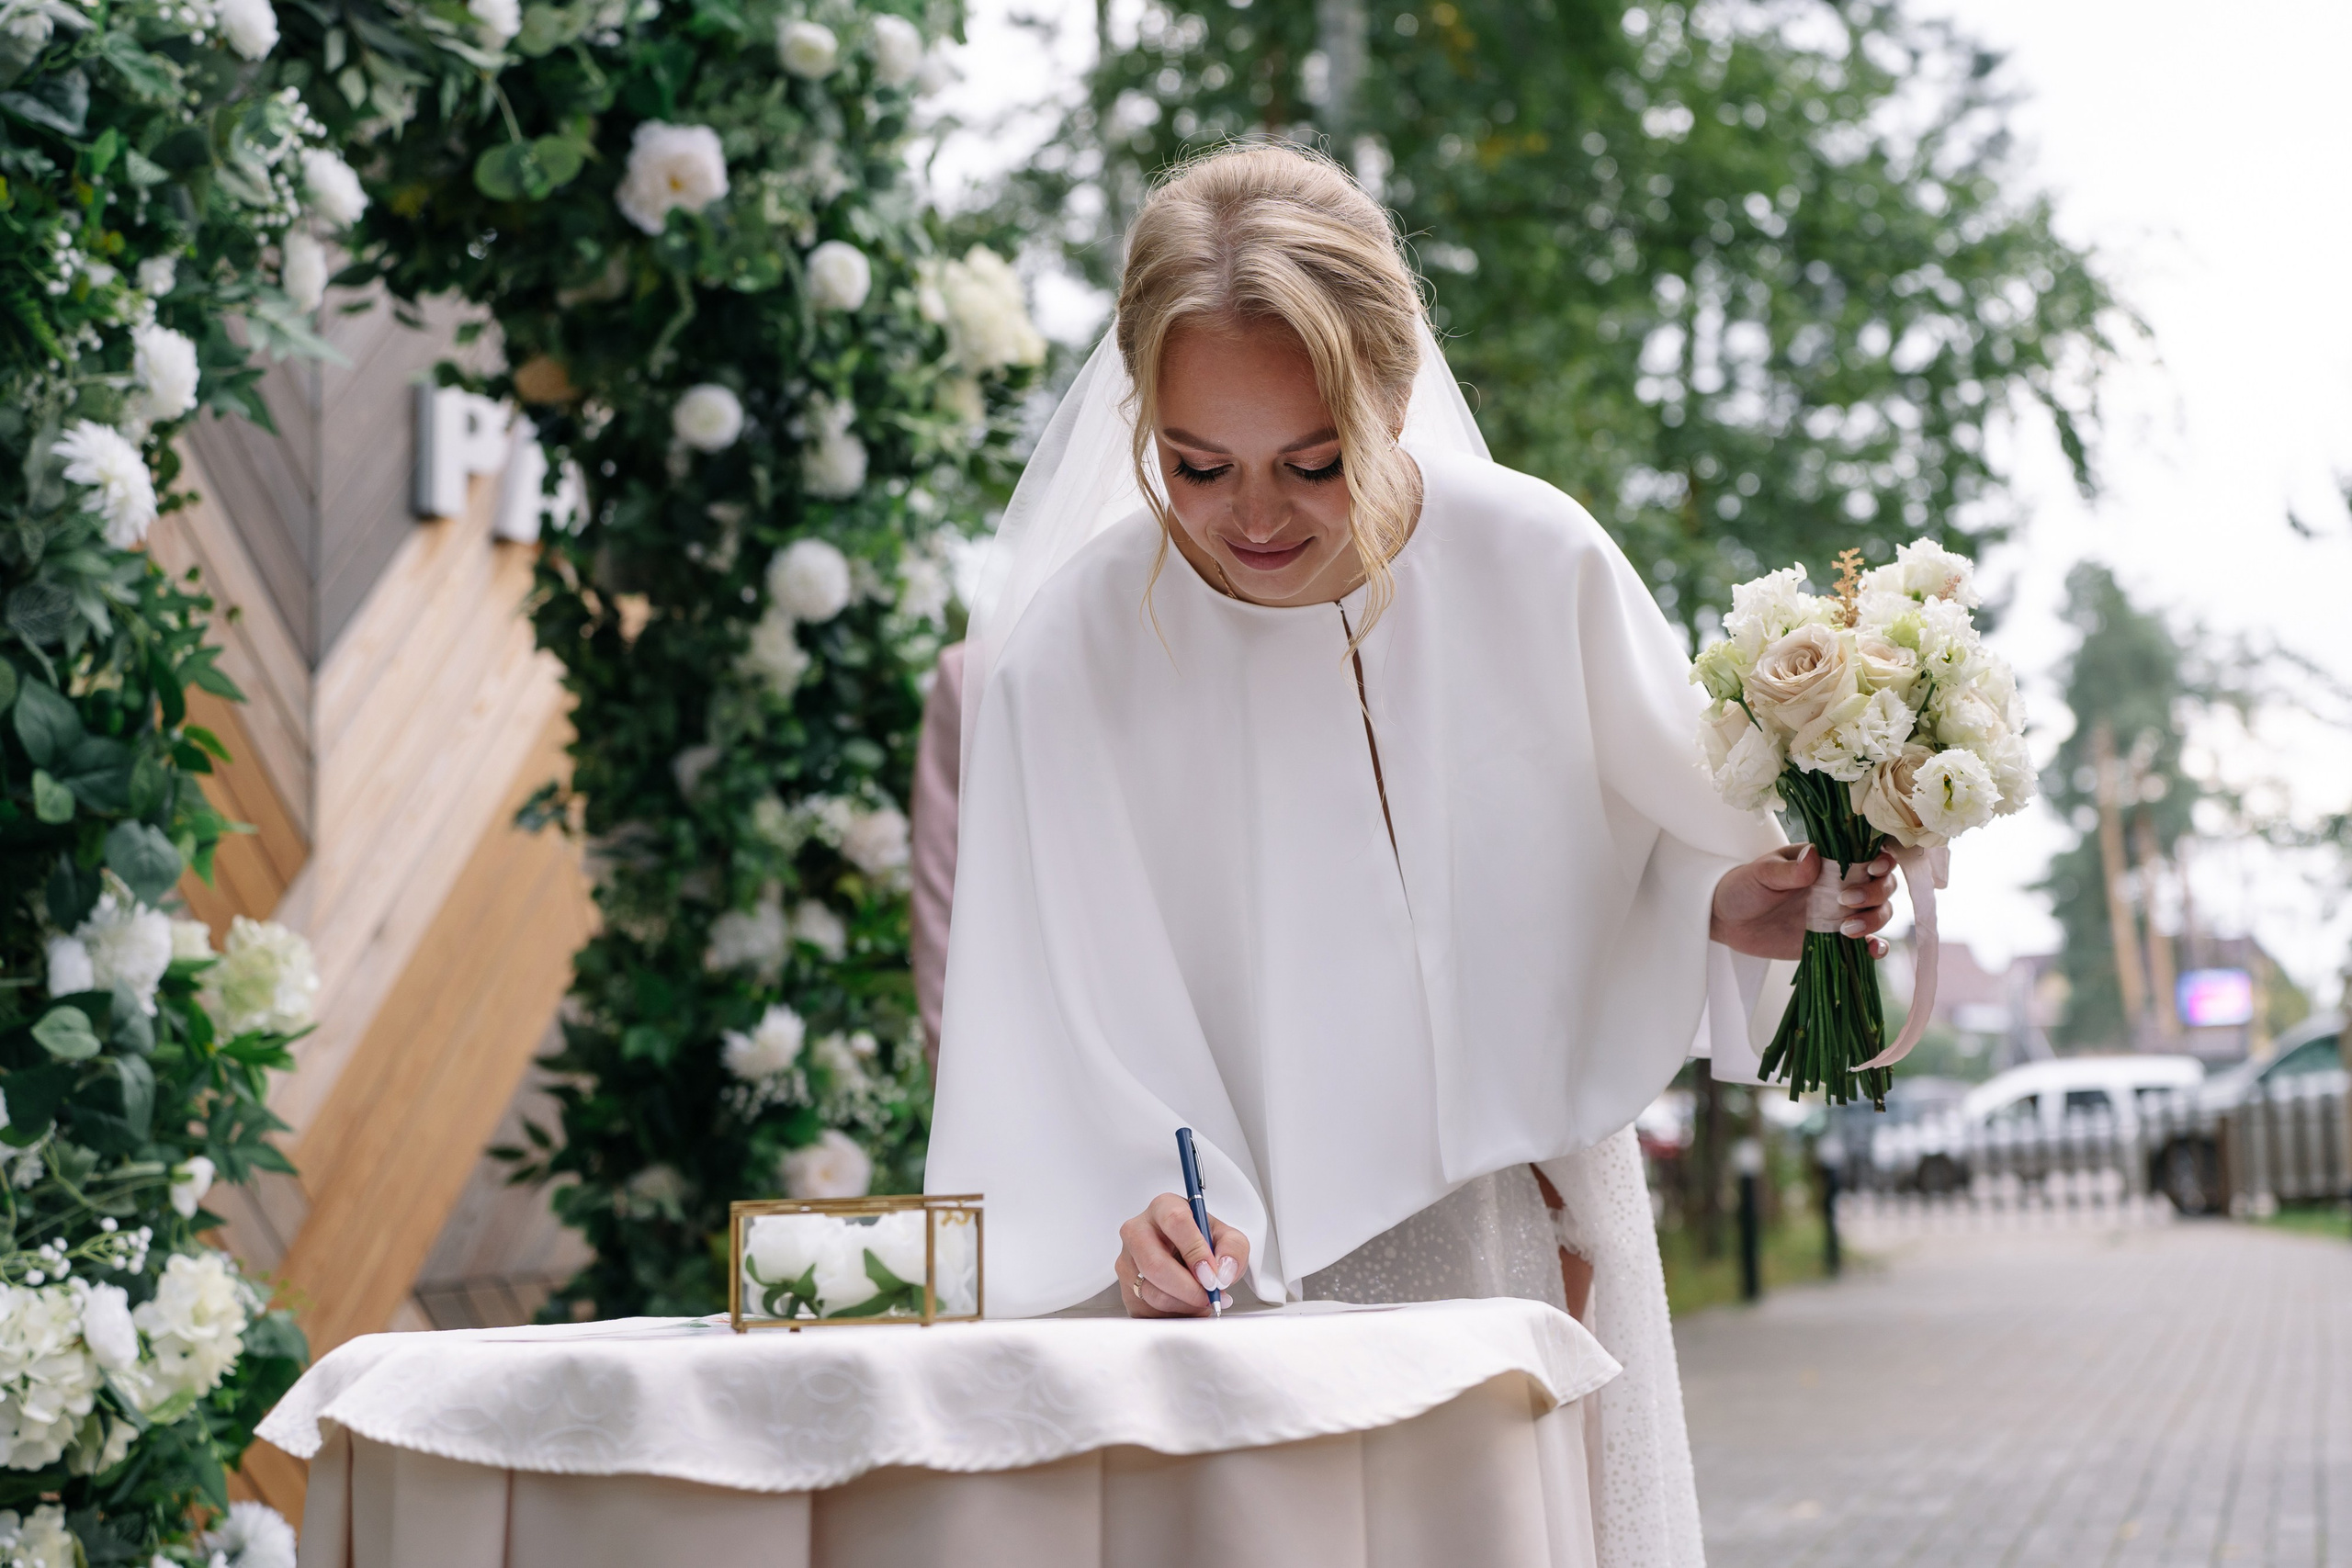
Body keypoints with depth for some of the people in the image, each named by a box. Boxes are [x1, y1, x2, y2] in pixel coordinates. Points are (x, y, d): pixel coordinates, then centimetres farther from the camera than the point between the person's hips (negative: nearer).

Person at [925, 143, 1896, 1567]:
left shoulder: (1538, 561, -10)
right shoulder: (1067, 650, -15)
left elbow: (1657, 833, 5)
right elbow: (1063, 1018, -11)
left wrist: (1727, 908, -15)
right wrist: (1146, 1211, -26)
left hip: (1539, 1250, 2)